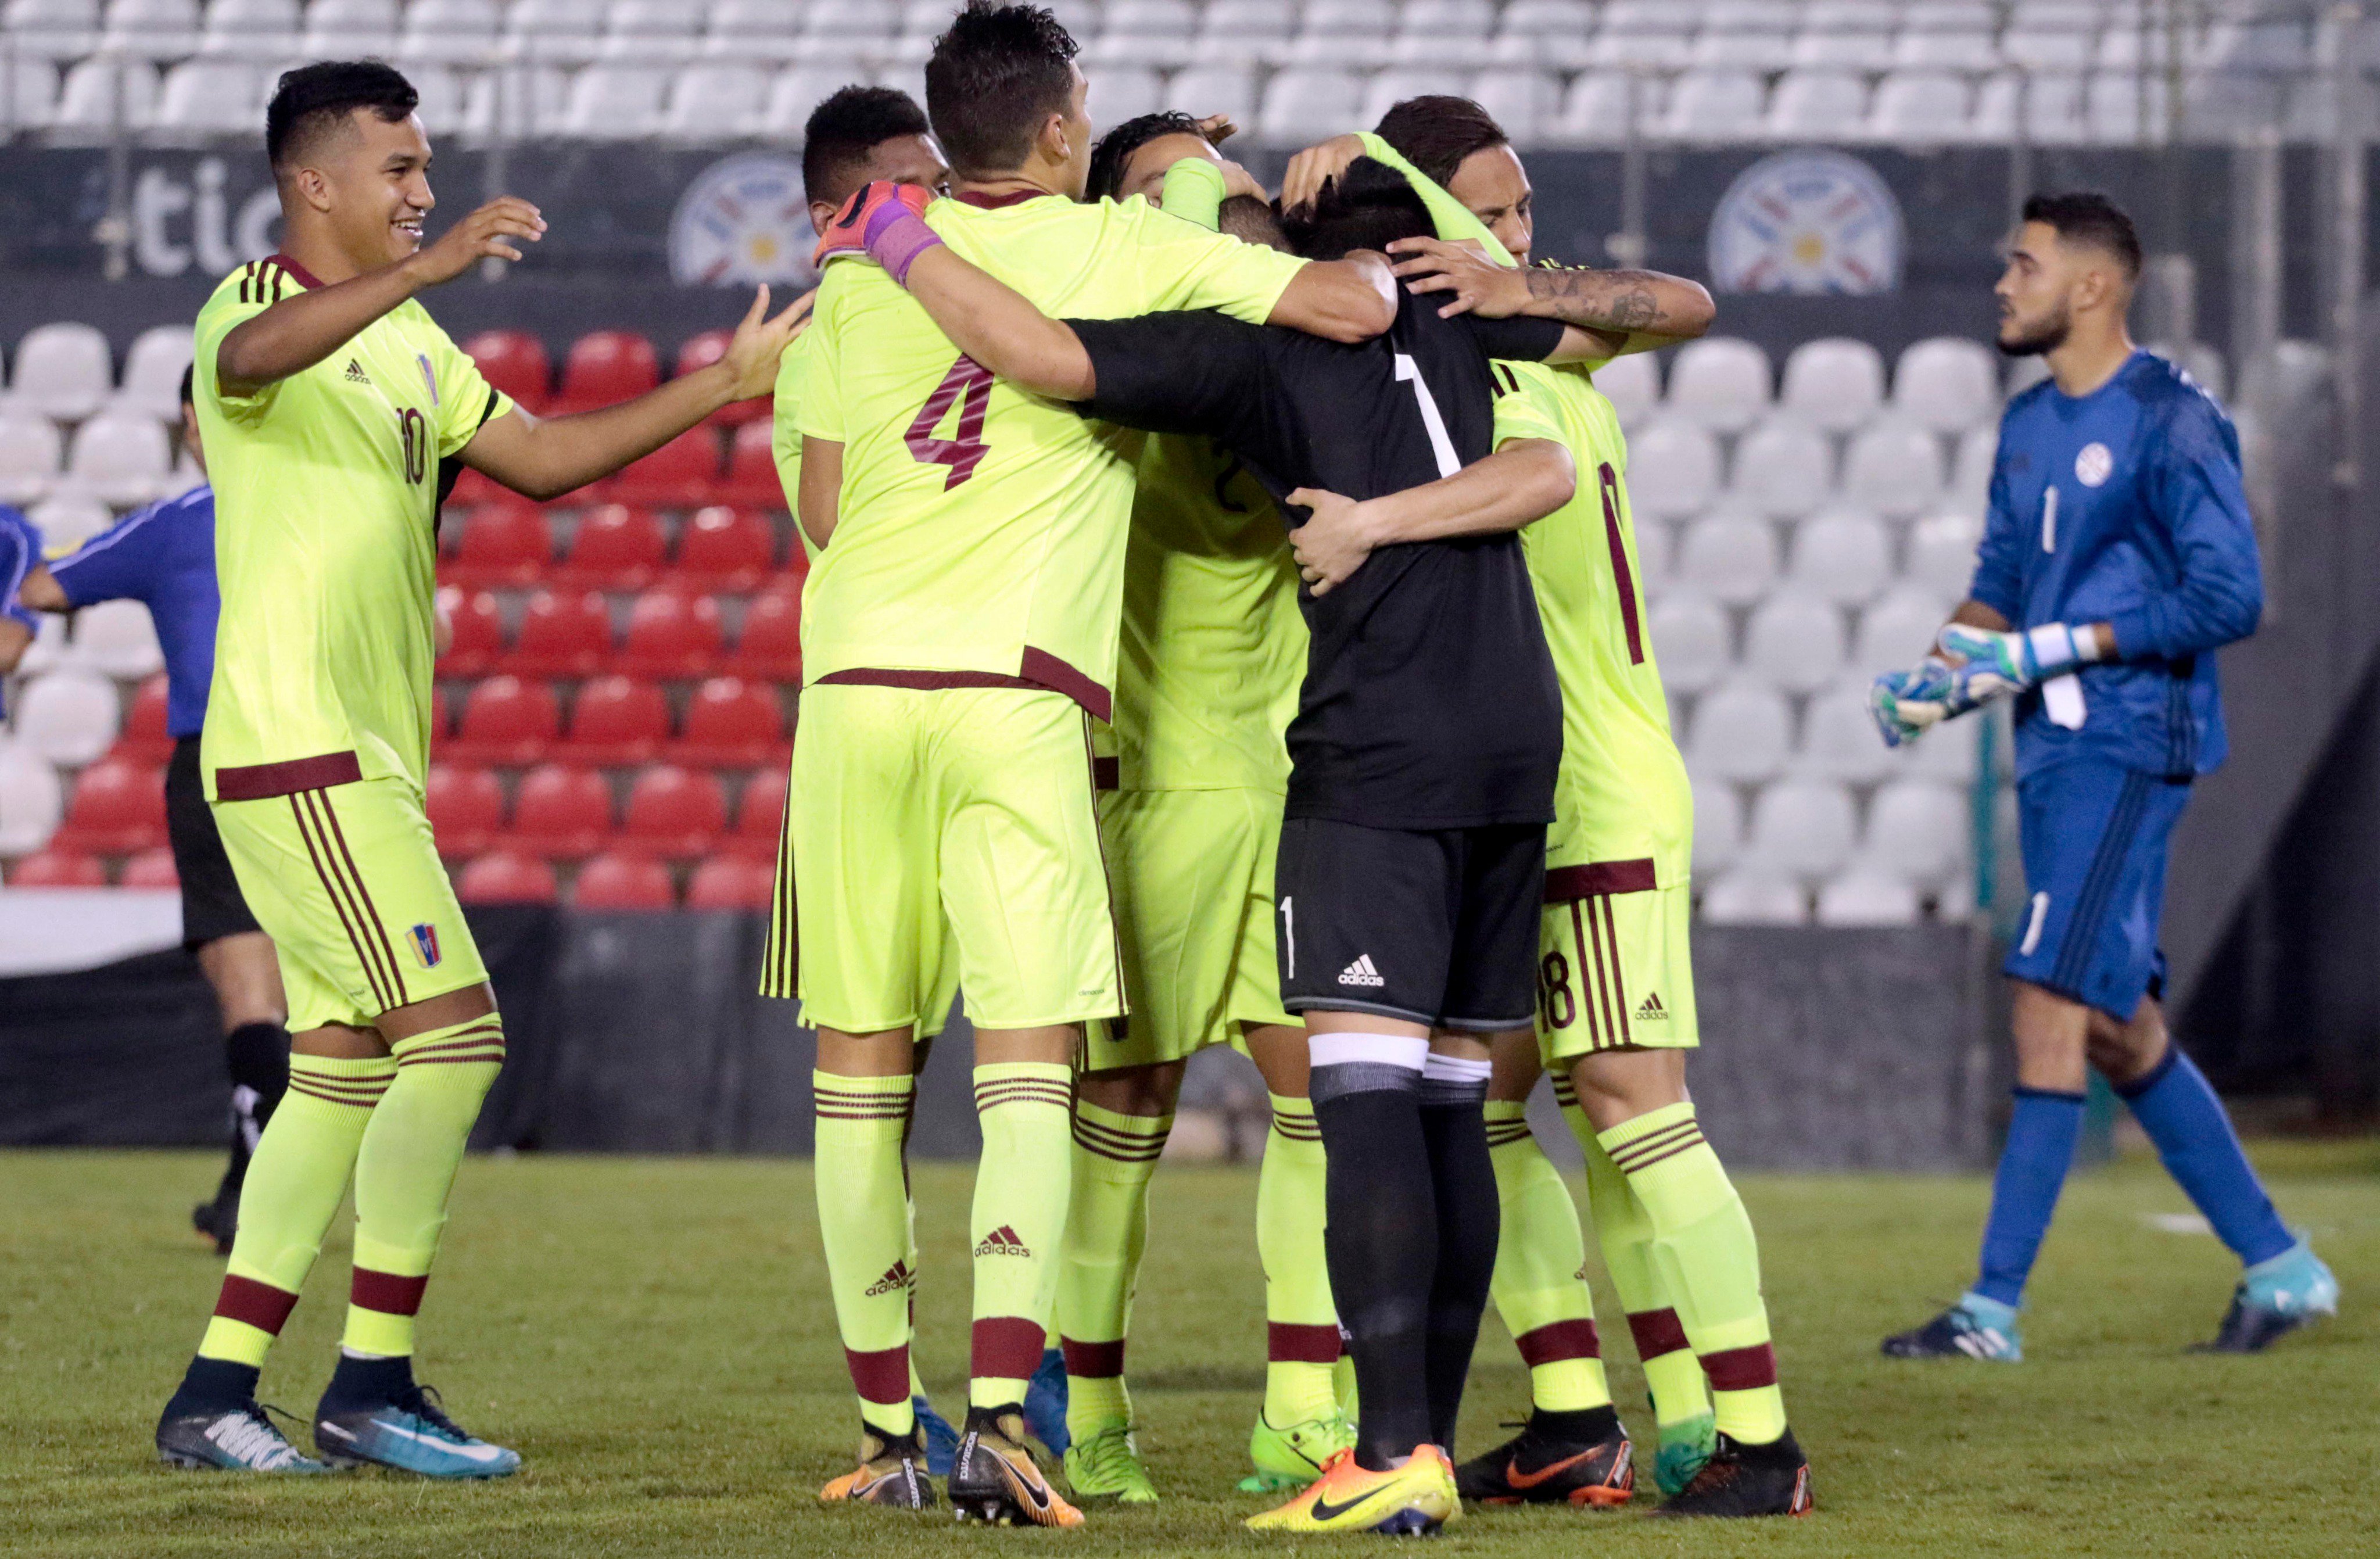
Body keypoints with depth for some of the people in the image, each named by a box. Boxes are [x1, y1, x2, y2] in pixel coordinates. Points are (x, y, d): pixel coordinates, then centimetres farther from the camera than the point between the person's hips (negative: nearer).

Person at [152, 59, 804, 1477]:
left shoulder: (413, 340, 19)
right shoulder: (253, 308, -9)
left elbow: (539, 458, 21)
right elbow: (253, 355, -34)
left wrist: (721, 390, 13)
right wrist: (431, 265, -47)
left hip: (368, 762, 9)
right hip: (297, 748, -9)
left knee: (341, 1074, 8)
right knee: (454, 1035, -14)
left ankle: (215, 1397, 11)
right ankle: (374, 1381, -10)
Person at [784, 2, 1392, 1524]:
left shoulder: (866, 272, 11)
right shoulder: (1123, 251, 4)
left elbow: (822, 507, 12)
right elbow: (1353, 309, -3)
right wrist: (1375, 256, 19)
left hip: (857, 674, 3)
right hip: (1019, 688, -3)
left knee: (862, 1070, 10)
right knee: (1029, 1074, -4)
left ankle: (891, 1430, 12)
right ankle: (1000, 1412, -22)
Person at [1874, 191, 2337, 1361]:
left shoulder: (2171, 424, -11)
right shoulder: (2029, 426, 14)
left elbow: (2228, 600, -16)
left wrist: (2050, 649, -17)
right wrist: (1942, 671, 2)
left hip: (2132, 749, -9)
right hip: (2054, 751, 9)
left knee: (2049, 1006, -14)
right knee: (2119, 1027, 11)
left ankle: (1994, 1307, -14)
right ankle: (2277, 1264, 21)